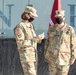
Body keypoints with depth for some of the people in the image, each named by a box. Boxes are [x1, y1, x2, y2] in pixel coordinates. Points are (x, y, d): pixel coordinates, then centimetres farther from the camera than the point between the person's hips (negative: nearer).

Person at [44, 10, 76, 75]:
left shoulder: (70, 29, -7)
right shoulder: (51, 29, 1)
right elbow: (47, 42, 8)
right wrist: (45, 55, 6)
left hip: (64, 58, -2)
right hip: (52, 57, 3)